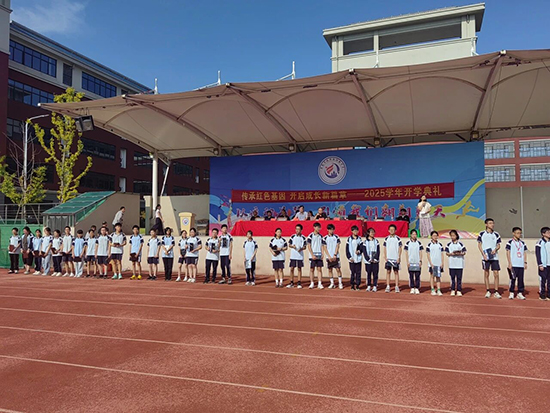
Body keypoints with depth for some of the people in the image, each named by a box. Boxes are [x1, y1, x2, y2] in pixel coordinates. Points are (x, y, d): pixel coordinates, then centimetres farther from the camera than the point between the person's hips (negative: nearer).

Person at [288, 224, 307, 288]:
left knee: (299, 269, 4)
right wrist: (292, 246, -13)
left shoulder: (303, 238, 2)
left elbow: (305, 247, 3)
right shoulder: (292, 236, 4)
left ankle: (299, 283, 11)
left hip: (300, 256, -1)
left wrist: (301, 248, -17)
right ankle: (291, 283, 12)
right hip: (293, 256, 1)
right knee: (292, 269, 2)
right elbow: (289, 245, 8)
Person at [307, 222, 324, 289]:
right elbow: (309, 246, -5)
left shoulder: (320, 236, 10)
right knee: (312, 269, 3)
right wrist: (312, 255, -12)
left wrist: (322, 254, 1)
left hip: (319, 256, 4)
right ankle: (312, 283, 11)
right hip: (312, 256, -3)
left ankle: (319, 283, 3)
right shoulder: (310, 236, -4)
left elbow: (321, 246, 13)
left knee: (319, 269, 1)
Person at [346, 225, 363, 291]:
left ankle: (357, 285, 8)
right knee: (352, 272, 2)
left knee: (358, 272, 2)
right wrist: (349, 257, -7)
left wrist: (359, 251, -14)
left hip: (358, 259, 1)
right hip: (352, 259, -1)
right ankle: (352, 285, 9)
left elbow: (362, 247, 6)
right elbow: (347, 249, 0)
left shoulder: (359, 239, 7)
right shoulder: (349, 239, 2)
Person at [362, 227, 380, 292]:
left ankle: (375, 286, 6)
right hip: (368, 261, -1)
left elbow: (378, 251, 4)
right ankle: (369, 286, 10)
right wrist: (369, 259, -9)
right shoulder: (365, 242, 2)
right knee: (368, 273, 2)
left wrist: (376, 259, -7)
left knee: (375, 273, 0)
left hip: (375, 260, 1)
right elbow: (364, 252, -1)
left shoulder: (376, 241, 7)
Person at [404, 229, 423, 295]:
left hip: (417, 262, 1)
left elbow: (420, 253, 7)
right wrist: (407, 261, -4)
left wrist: (420, 261, -2)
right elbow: (407, 253, 3)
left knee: (417, 276, 0)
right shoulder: (408, 243, 3)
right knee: (411, 276, 2)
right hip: (410, 262, 0)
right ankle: (412, 288, 9)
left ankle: (417, 288, 7)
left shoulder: (419, 243, 6)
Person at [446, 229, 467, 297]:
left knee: (459, 278, 0)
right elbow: (447, 253, 6)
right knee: (452, 277, 5)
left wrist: (459, 253, -16)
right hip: (452, 264, 1)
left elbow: (464, 252, 3)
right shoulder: (449, 244, 7)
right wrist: (451, 254, -13)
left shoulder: (460, 244, 3)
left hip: (459, 264, -1)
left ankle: (459, 291, 5)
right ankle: (453, 290, 11)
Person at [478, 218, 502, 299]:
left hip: (494, 257, 1)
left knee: (496, 274, -3)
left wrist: (495, 249, -11)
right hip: (485, 257, -1)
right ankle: (488, 291, 14)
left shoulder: (496, 234, 7)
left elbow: (498, 245, 11)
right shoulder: (482, 234, 2)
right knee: (486, 274, 5)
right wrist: (483, 254, -8)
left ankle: (496, 292, 4)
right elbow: (479, 245, 3)